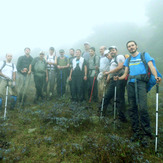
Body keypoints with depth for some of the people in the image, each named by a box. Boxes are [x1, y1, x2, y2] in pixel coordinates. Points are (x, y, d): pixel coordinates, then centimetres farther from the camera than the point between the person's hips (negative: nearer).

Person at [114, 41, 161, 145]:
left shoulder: (144, 55, 12)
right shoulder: (128, 60, 23)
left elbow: (151, 66, -2)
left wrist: (156, 76, -21)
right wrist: (119, 78, 1)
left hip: (141, 83, -4)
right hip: (131, 84, 4)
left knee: (143, 108, -16)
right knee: (132, 108, 2)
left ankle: (147, 134, -4)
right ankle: (136, 132, 13)